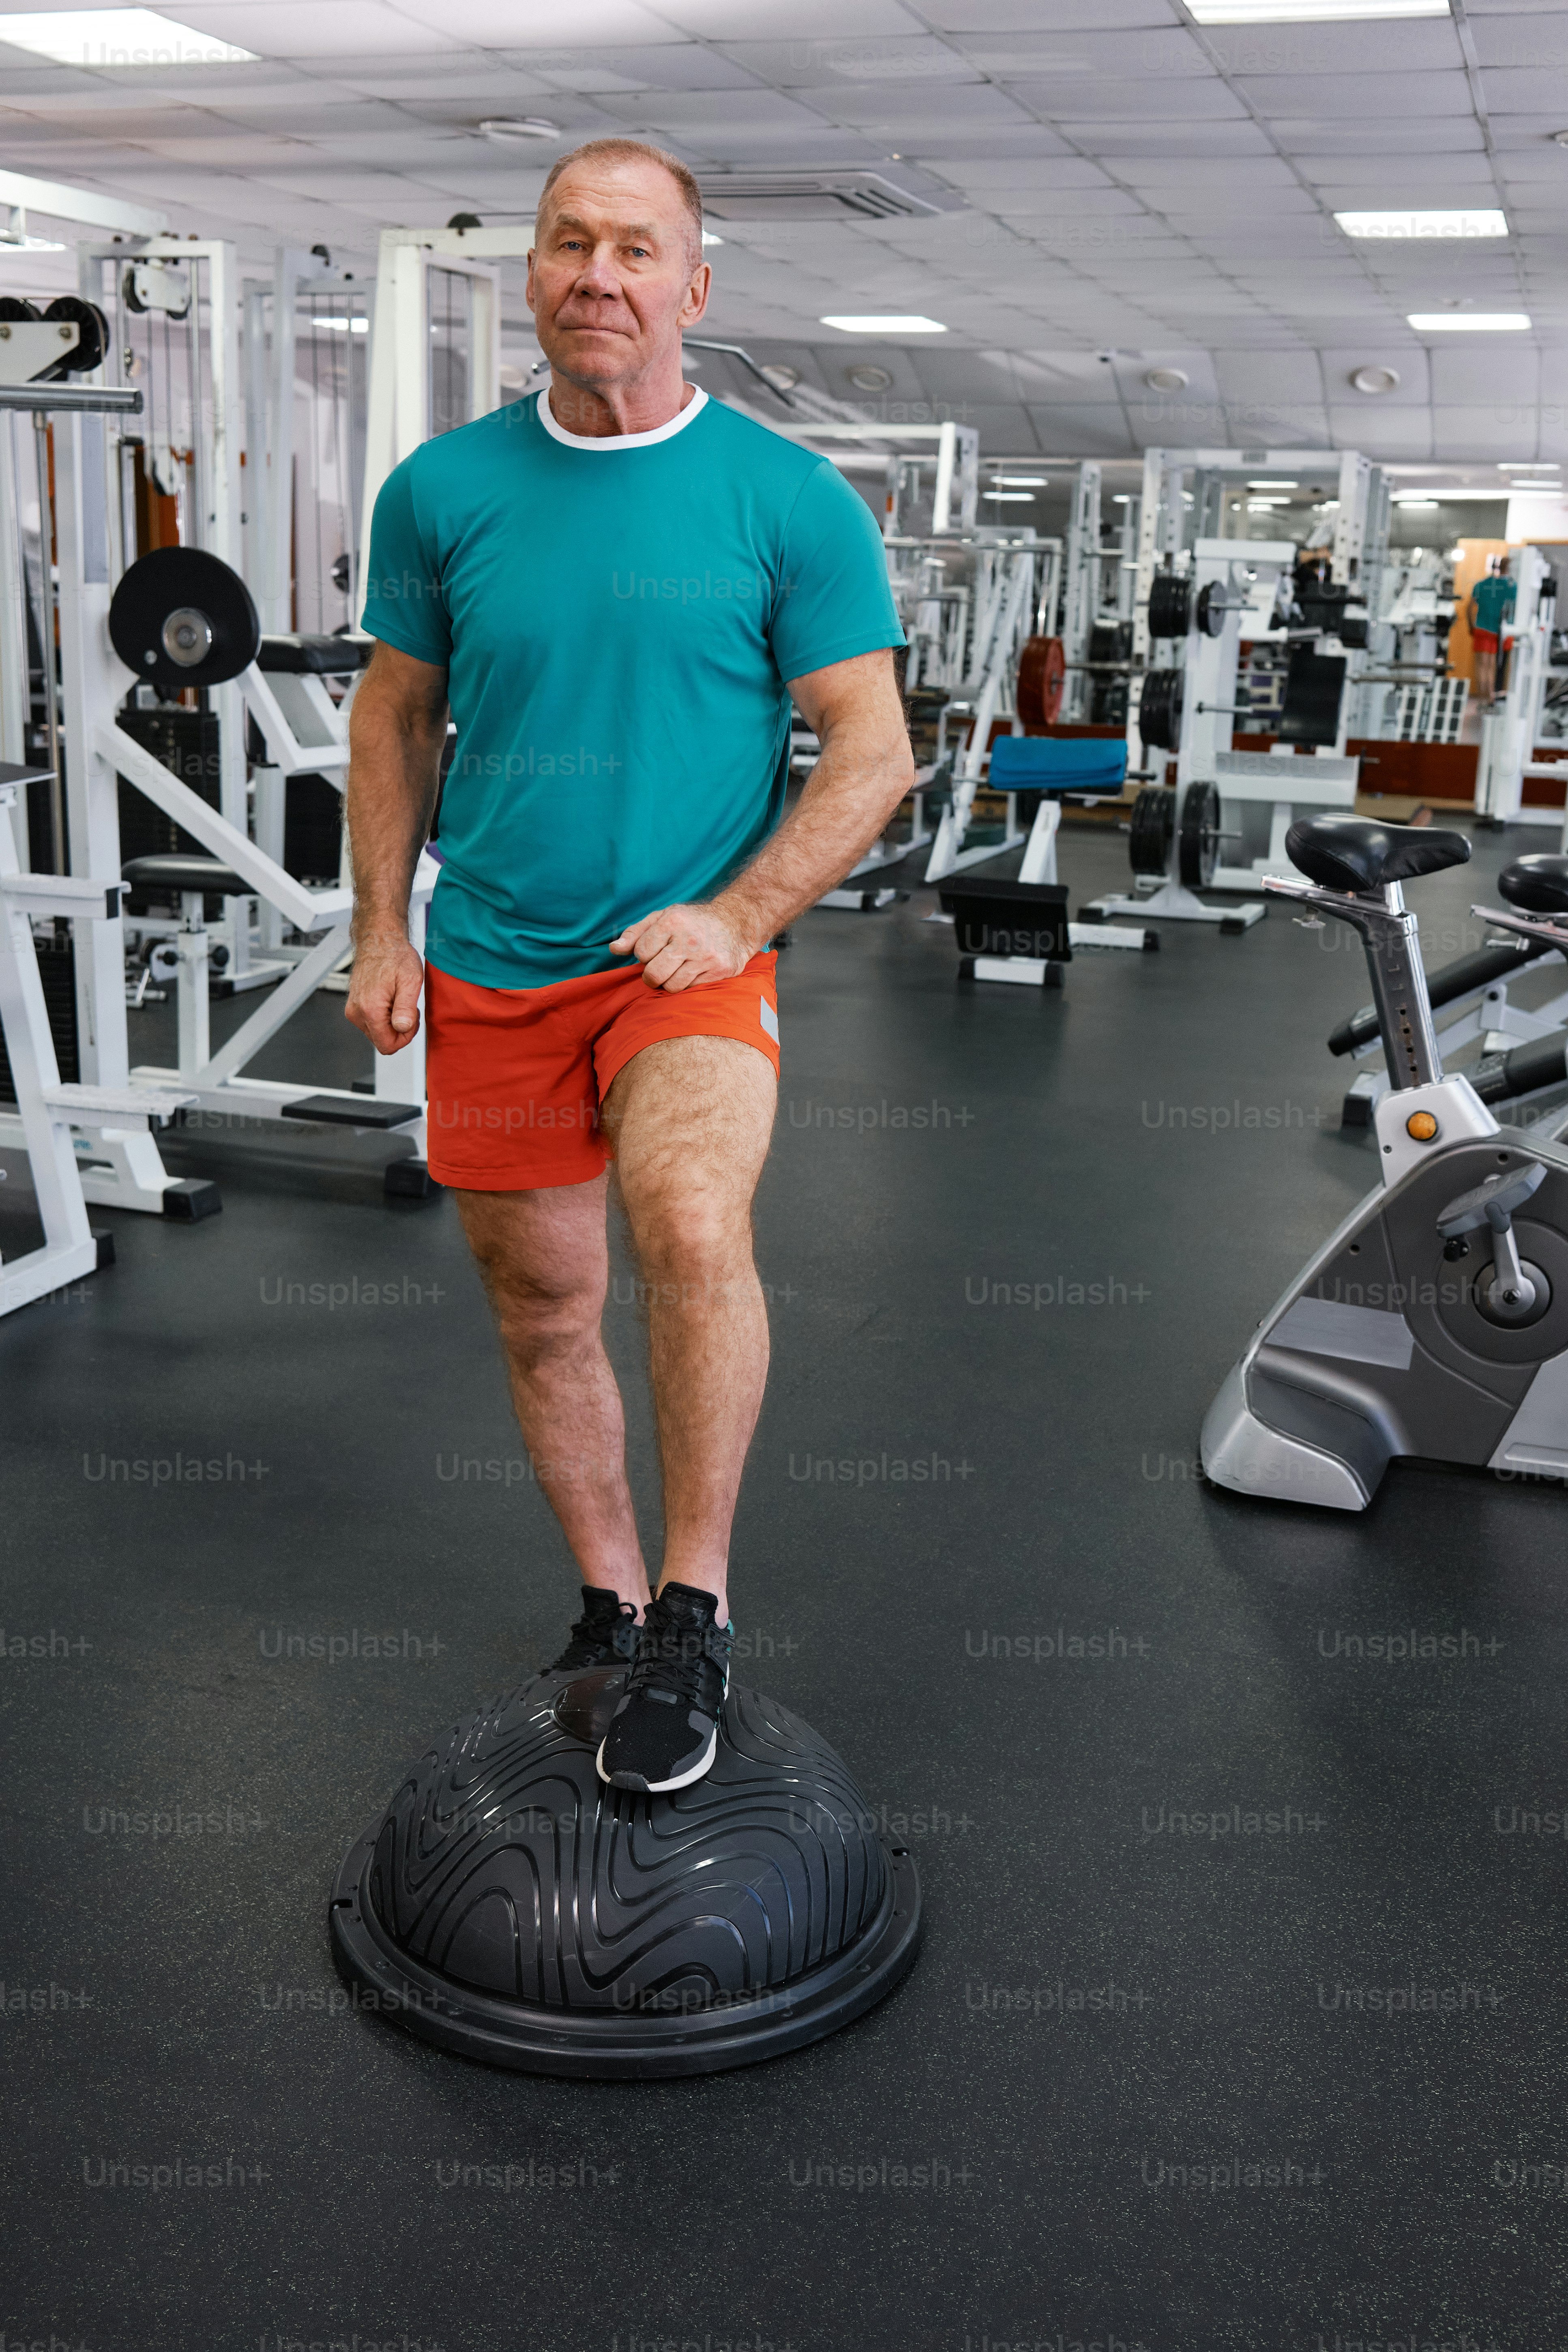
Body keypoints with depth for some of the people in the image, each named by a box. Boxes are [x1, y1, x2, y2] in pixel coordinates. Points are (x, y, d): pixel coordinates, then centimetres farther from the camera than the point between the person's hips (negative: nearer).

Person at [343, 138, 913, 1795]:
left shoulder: (791, 503, -4)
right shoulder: (444, 491, 3)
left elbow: (872, 752, -3)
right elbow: (398, 715, 14)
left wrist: (736, 919, -14)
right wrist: (382, 930, 7)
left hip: (688, 958, -3)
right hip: (490, 970, 4)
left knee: (694, 1227, -31)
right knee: (542, 1313, 12)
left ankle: (694, 1615, -13)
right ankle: (611, 1603, 34)